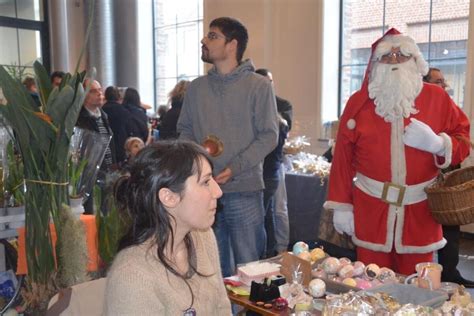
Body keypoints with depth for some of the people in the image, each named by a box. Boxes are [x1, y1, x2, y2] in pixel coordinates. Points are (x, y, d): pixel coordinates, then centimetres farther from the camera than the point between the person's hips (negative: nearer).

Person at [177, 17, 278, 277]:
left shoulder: (258, 85, -3)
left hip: (244, 189, -4)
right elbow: (185, 130, 15)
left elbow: (269, 136, -7)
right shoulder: (196, 88, 12)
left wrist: (234, 168, -18)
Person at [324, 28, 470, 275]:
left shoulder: (436, 98, 3)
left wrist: (436, 143, -16)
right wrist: (341, 205, -2)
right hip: (370, 210, 0)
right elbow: (343, 157, 0)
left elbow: (462, 142, 6)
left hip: (419, 210, 1)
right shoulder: (359, 102, 2)